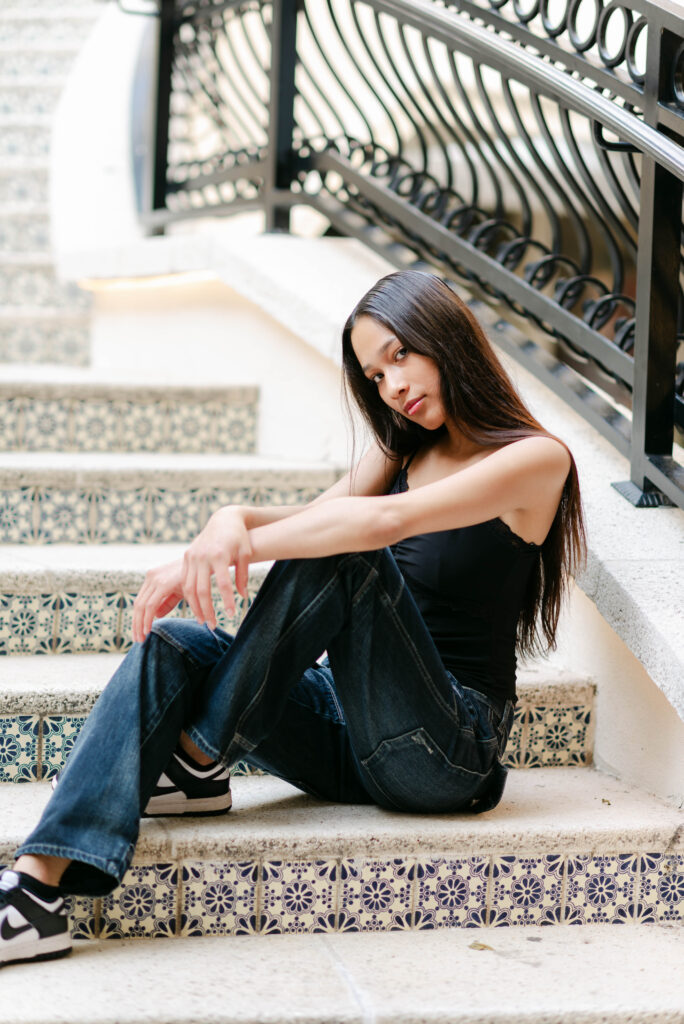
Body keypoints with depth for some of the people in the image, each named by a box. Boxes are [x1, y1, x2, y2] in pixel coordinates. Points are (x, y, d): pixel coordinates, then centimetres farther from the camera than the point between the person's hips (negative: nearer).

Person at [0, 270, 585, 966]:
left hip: (447, 748, -7)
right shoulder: (404, 448, 18)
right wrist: (234, 521, -21)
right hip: (353, 732, 7)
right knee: (173, 644, -17)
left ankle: (198, 758, -15)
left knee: (339, 555, -28)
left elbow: (386, 520, -24)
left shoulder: (535, 458, -6)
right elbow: (307, 518, 0)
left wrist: (243, 544, -27)